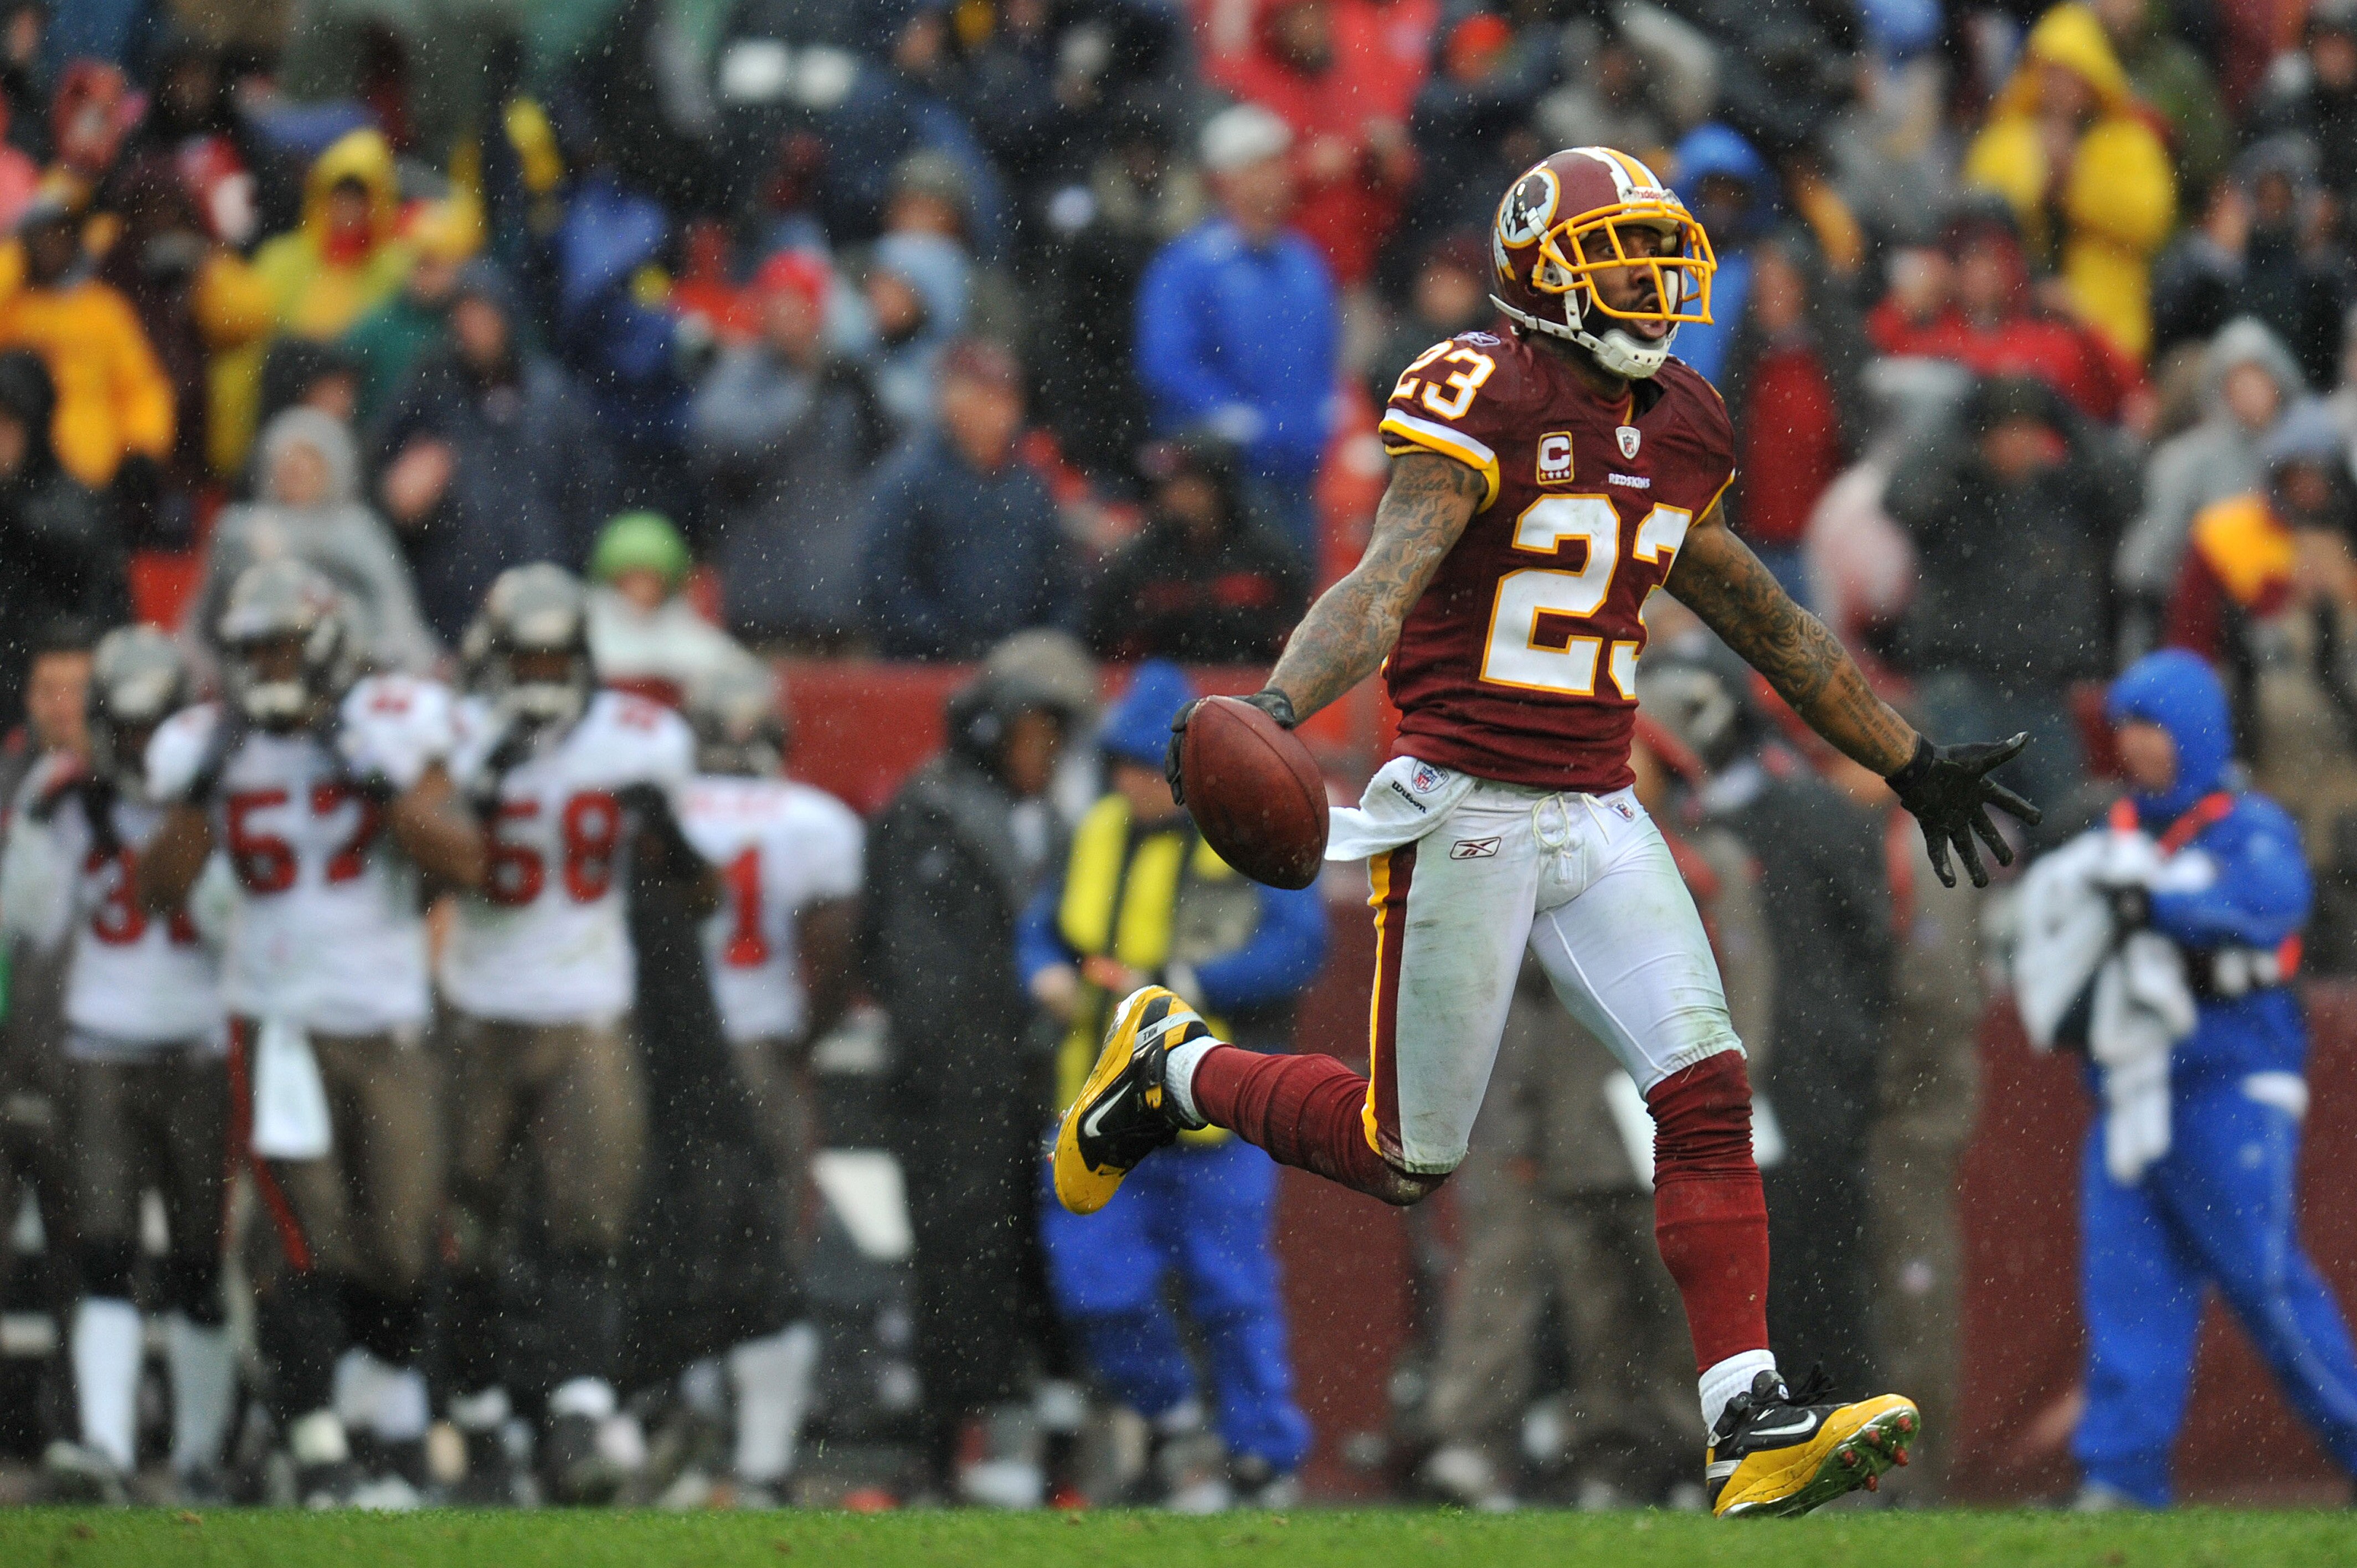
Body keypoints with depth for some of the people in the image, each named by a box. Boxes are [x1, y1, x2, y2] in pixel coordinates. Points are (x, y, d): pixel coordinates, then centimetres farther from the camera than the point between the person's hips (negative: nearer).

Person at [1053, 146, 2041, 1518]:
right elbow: (1387, 579, -24)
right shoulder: (1487, 401, -12)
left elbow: (1768, 626, 24)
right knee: (1406, 1156, 1)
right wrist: (1278, 710, -42)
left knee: (1707, 1090, -10)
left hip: (1602, 821, 6)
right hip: (1464, 815, -6)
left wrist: (1915, 764, 30)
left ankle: (1752, 1427, -12)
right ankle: (1174, 1068, 27)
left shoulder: (1676, 430, 11)